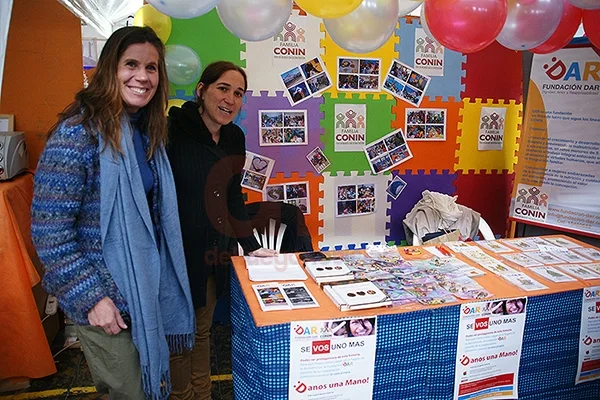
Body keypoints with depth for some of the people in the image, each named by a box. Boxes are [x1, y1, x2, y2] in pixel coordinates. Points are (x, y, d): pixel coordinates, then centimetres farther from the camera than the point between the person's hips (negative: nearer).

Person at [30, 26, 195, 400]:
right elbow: (49, 232, -19)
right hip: (107, 301, -7)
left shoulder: (147, 131, 5)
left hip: (150, 289, 7)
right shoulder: (79, 132, -19)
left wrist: (166, 282, 12)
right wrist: (91, 296, -19)